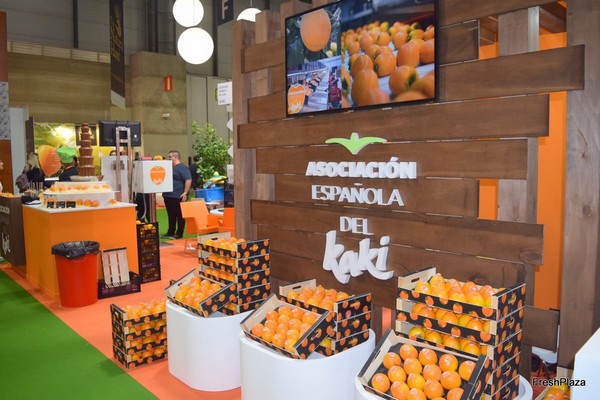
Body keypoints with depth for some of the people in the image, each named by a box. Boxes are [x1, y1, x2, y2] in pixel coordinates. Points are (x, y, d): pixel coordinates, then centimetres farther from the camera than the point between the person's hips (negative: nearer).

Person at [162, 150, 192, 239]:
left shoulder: (182, 167, -12)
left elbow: (188, 180, -20)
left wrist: (185, 193, -24)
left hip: (178, 196, -9)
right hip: (168, 196, 9)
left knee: (180, 216, 0)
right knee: (171, 215, 15)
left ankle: (179, 234, 6)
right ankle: (170, 232, 22)